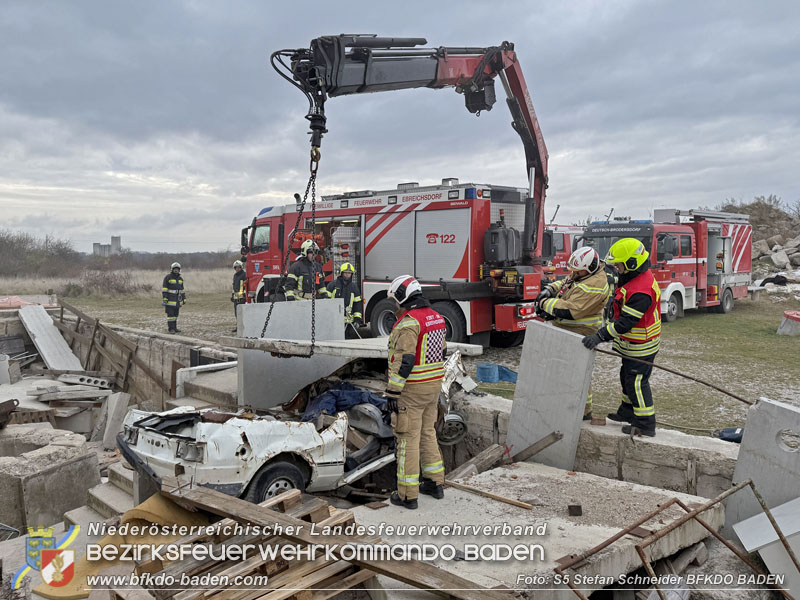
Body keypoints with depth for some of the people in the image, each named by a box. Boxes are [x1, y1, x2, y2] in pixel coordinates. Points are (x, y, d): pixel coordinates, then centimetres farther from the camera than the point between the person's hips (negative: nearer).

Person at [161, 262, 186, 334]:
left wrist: (184, 298, 13)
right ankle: (170, 328, -3)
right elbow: (164, 287, -12)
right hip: (169, 298, -6)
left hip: (177, 299, 6)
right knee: (170, 314, -6)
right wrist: (164, 298, -19)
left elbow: (181, 289, 15)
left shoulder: (180, 278, 10)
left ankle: (175, 328, 14)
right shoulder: (167, 277, -9)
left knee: (175, 314, 8)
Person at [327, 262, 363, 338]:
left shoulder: (354, 287, 11)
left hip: (348, 320, 3)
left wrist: (357, 320, 2)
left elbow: (358, 304, 10)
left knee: (348, 338, 5)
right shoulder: (333, 284, 3)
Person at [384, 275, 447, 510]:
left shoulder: (408, 322, -20)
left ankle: (408, 494, 7)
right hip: (433, 387, 9)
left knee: (408, 439, 0)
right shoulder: (436, 317, 8)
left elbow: (403, 361, -24)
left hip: (411, 390, -9)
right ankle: (435, 483, 28)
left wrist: (392, 393, -20)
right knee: (427, 433, 20)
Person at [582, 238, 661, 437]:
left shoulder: (642, 291, -31)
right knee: (627, 377, 23)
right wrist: (609, 328, 22)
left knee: (637, 382, -1)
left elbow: (626, 322, -32)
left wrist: (600, 336, -33)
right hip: (632, 345, 10)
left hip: (641, 346, -10)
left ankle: (645, 425, 10)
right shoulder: (634, 278, 4)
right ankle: (627, 412, 39)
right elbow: (621, 315, 16)